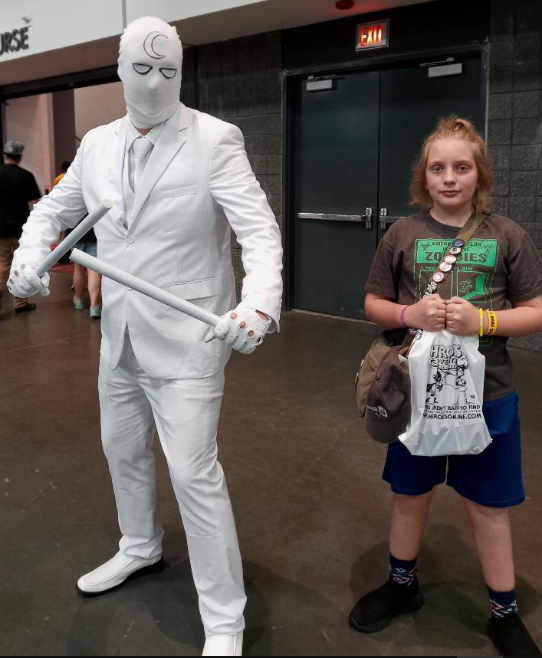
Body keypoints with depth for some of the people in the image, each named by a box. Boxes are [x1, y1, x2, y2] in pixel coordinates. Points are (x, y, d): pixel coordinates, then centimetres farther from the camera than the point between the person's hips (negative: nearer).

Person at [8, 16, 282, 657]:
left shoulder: (215, 140, -11)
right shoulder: (97, 144, 6)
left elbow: (259, 229, -20)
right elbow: (53, 209, 17)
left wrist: (258, 303, -39)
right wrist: (28, 256, -4)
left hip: (186, 340, -7)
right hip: (119, 337, 7)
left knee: (193, 471, -8)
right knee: (123, 450, 22)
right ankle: (139, 548, 51)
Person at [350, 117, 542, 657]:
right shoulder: (403, 234, -2)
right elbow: (372, 305, 3)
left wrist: (482, 320, -19)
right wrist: (410, 314, -17)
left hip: (485, 394, -1)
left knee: (488, 505, 13)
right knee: (411, 494, 18)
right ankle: (402, 585, 42)